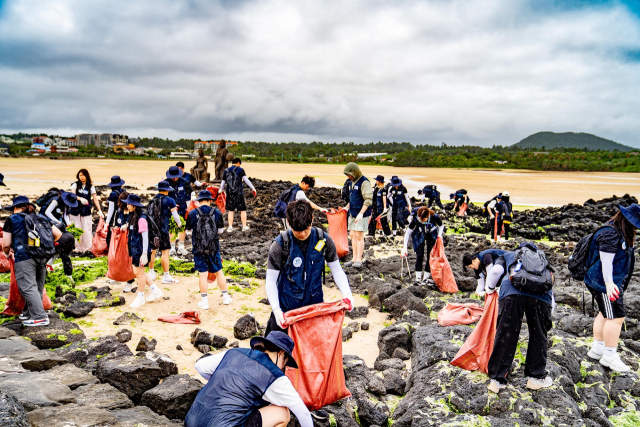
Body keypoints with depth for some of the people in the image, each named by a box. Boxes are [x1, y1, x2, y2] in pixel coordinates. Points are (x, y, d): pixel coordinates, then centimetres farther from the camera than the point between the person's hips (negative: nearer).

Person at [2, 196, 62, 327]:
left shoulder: (12, 219, 5)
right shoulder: (41, 218, 17)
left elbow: (6, 244, 2)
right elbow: (58, 234, 15)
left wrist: (7, 253, 22)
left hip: (24, 257, -6)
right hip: (42, 258, 6)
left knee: (27, 287, -6)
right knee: (37, 288, 15)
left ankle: (40, 317, -13)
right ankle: (29, 313, 25)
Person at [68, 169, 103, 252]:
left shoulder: (91, 187, 6)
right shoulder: (75, 185, 6)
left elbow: (95, 199, 2)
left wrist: (99, 210, -8)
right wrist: (80, 199, -30)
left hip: (86, 211, 0)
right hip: (75, 210, 0)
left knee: (87, 230, -5)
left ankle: (88, 248, 1)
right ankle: (78, 249, 9)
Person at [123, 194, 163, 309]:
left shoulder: (141, 218, -20)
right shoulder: (132, 216, 6)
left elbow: (145, 237, -21)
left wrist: (144, 254, -21)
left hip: (141, 250, -9)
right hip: (134, 249, 9)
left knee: (139, 273, 4)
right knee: (137, 272, 16)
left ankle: (140, 297, 20)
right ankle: (155, 291, 27)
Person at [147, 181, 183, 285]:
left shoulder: (152, 200, 12)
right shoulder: (169, 201, -4)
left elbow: (149, 214, 18)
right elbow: (175, 216, 0)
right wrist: (179, 223, 21)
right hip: (162, 229, -6)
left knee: (152, 250, 17)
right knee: (165, 252, -3)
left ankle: (151, 274, 28)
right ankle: (166, 277, -2)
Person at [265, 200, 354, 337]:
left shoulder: (324, 240, -8)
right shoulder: (280, 245, -15)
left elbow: (337, 270, 0)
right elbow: (271, 281, -13)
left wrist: (347, 293, -16)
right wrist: (276, 309, -26)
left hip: (315, 303, 2)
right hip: (286, 307, -2)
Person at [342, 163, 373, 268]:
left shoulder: (364, 182, -13)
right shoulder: (353, 182, 16)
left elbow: (368, 200, -19)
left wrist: (361, 213, -24)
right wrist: (347, 207, 19)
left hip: (362, 214, -9)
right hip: (352, 213, 9)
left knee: (359, 236, -8)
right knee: (352, 235, 7)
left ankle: (359, 260, -2)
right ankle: (354, 258, 13)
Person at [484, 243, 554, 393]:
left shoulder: (507, 256, 35)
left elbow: (496, 270, 11)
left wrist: (490, 289, 29)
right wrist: (548, 319, 38)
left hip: (512, 291, -2)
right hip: (541, 295, 2)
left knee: (505, 336, 4)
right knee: (538, 336, 18)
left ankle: (497, 380, 10)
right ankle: (536, 377, 27)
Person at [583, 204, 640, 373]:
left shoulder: (620, 234, 14)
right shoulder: (610, 234, -19)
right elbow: (606, 260, -25)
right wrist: (609, 283, -30)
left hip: (613, 282, 11)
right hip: (606, 283, -11)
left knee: (605, 314, 17)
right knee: (616, 316, -9)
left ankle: (597, 348, 28)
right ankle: (609, 356, -3)